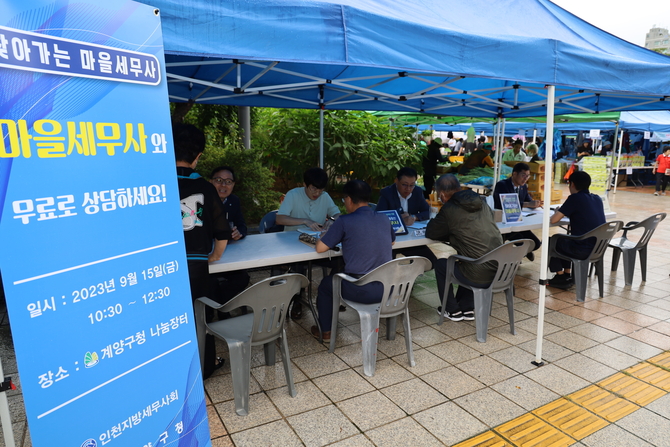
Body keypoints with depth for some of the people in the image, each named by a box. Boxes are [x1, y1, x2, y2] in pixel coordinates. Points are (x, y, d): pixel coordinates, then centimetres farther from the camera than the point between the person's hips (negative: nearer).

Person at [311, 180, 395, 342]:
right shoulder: (384, 219, 5)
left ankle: (325, 331, 36)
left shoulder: (345, 221, -11)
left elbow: (320, 248, -7)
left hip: (361, 291, -5)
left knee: (326, 284, 26)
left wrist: (327, 235, 15)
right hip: (387, 288, 5)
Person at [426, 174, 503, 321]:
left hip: (479, 277, -7)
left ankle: (452, 311, 28)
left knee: (440, 264, 19)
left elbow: (430, 233, 1)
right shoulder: (482, 204, 10)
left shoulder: (449, 209, -10)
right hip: (500, 272, 7)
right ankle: (467, 308, 37)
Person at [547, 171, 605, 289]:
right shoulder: (597, 199, 9)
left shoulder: (574, 198, -12)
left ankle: (560, 277, 20)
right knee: (564, 240, 31)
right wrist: (567, 213, 22)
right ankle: (567, 275, 31)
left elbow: (553, 220, -11)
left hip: (583, 251, -7)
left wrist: (557, 212, 10)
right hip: (599, 249, 7)